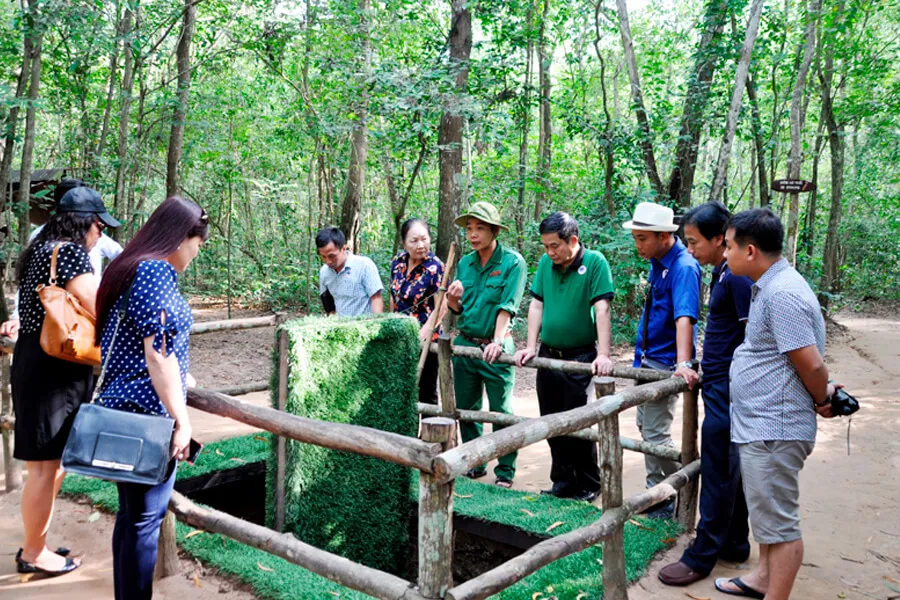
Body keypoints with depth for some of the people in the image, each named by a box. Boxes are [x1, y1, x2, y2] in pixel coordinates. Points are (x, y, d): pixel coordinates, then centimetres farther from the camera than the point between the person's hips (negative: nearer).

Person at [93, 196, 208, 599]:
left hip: (121, 407, 10)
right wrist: (182, 420, -17)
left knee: (130, 514, 17)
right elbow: (158, 354, -20)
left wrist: (177, 378, 32)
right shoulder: (157, 270, -15)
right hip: (148, 414, -10)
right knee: (144, 520, 0)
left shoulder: (128, 266, 14)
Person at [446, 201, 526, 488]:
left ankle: (505, 472, 15)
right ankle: (474, 464, 30)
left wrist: (497, 341, -26)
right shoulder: (464, 263, 8)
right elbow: (458, 309, 12)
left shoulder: (512, 262, -9)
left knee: (501, 411, 3)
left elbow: (507, 306, -16)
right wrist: (453, 299, -10)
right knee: (465, 408, 14)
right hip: (464, 343, 6)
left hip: (495, 347, -6)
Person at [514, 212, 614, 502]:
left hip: (580, 357, -5)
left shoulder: (594, 262, -12)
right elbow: (536, 306, 6)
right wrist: (531, 347, -1)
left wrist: (603, 355, -26)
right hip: (548, 355, 6)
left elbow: (601, 309, -19)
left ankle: (588, 487, 17)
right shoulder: (546, 263, 3)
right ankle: (563, 483, 26)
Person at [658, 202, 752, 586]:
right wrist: (698, 366, 21)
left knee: (717, 475, -1)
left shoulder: (737, 276, -18)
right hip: (719, 385, 10)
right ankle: (735, 544, 29)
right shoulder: (721, 274, 11)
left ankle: (702, 557, 8)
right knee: (729, 471, 17)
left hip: (729, 390, -10)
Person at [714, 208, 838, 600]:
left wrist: (822, 401, -6)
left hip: (773, 430, -11)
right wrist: (822, 395, 15)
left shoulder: (781, 294, -23)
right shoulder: (770, 286, 11)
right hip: (760, 425, 11)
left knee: (779, 521, 1)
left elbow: (811, 363, -22)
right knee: (767, 510, 25)